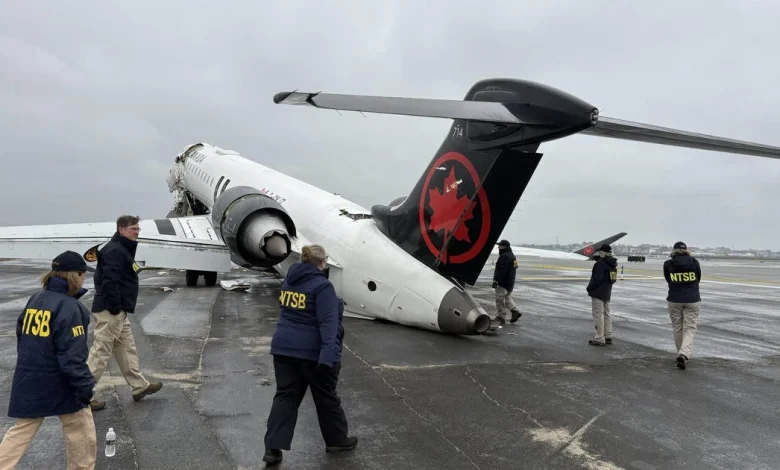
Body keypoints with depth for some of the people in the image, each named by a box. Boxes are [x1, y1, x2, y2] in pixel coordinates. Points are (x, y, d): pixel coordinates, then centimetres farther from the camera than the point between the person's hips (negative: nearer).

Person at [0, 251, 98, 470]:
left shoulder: (34, 300, 6)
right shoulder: (69, 307, -18)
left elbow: (22, 338, 15)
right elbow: (72, 356, -21)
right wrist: (85, 387, -15)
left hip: (29, 382, 7)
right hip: (60, 384, -7)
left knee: (21, 432, 18)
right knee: (82, 435, 10)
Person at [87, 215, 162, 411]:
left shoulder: (123, 249, 18)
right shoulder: (114, 250, -16)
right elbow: (109, 281, -26)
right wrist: (114, 307, -24)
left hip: (118, 311, 11)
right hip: (110, 311, -11)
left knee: (127, 348, 17)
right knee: (100, 352, -4)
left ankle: (139, 386, 27)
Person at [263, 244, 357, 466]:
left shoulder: (289, 281, 8)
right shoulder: (322, 286, -16)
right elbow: (328, 323, -23)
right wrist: (328, 355, -29)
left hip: (284, 347, 6)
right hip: (312, 351, -6)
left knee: (285, 396, 11)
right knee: (326, 396, 12)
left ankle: (273, 448, 5)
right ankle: (336, 439, 29)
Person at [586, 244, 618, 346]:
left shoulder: (601, 263, -19)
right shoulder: (611, 264, 11)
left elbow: (597, 279, -23)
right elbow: (612, 279, 16)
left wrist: (589, 288, -10)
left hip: (598, 293, -10)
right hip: (607, 293, 10)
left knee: (598, 315, -5)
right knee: (606, 314, 16)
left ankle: (600, 339, -3)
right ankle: (608, 337, 21)